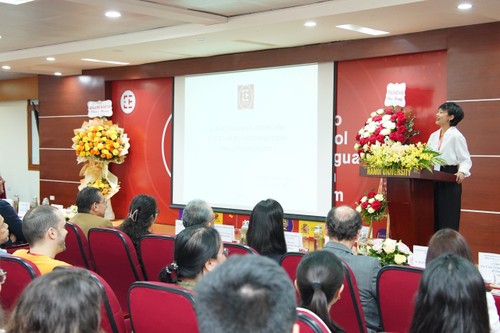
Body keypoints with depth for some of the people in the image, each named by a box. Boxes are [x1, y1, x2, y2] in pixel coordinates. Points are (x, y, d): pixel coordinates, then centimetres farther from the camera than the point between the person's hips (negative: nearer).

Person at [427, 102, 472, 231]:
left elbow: (465, 160, -11)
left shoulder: (456, 136, -9)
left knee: (448, 217, -3)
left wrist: (462, 172, -29)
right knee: (435, 216, 9)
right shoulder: (434, 136, 13)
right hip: (434, 178, 7)